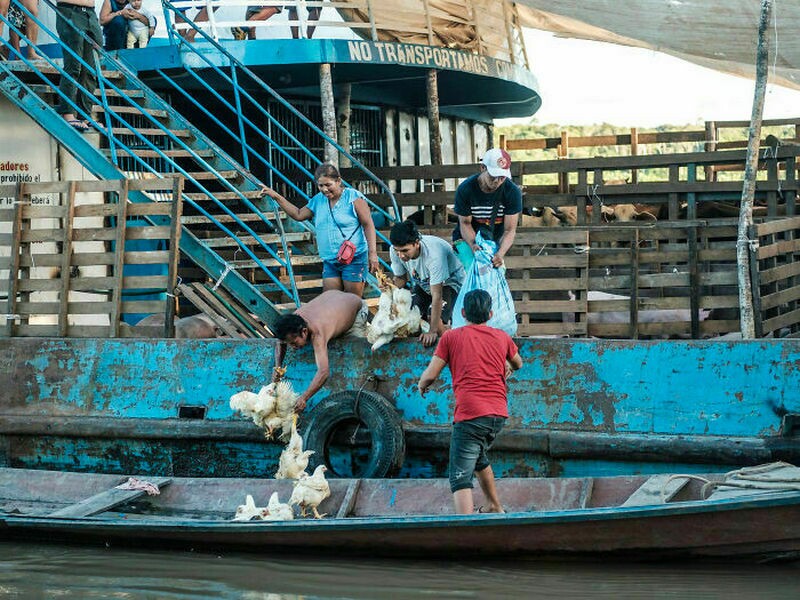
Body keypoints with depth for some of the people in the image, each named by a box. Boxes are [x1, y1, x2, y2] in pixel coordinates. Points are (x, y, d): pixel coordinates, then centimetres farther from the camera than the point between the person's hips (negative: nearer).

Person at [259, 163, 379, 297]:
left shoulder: (354, 198, -7)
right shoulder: (318, 200, 11)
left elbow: (368, 225, -9)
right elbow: (299, 215, 20)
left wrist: (372, 253, -16)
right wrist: (276, 197, 15)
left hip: (354, 259, -6)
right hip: (330, 261, 6)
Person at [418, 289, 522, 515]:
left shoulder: (451, 337, 4)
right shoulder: (502, 337, 15)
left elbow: (430, 375, 1)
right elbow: (518, 363, 36)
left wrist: (422, 385, 23)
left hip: (470, 415, -5)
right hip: (499, 414, 5)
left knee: (460, 477, -9)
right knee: (478, 456, 33)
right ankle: (495, 507, 44)